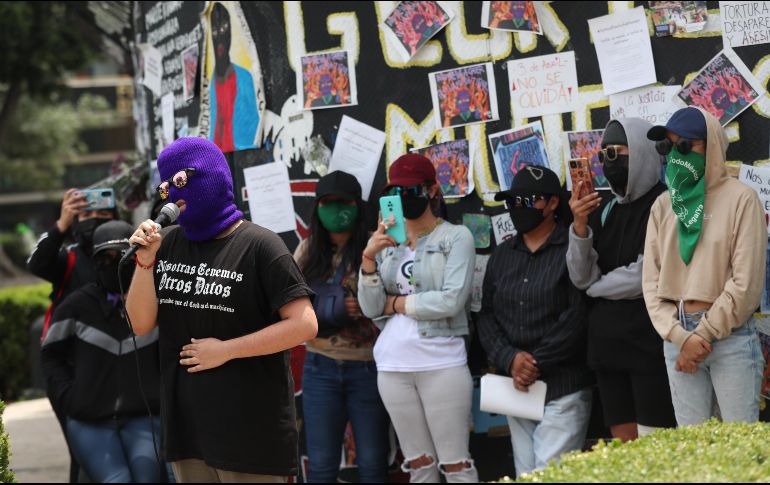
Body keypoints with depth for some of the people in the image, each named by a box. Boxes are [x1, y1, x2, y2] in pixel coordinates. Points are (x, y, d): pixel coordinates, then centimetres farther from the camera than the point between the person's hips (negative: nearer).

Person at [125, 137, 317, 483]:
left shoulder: (258, 246, -9)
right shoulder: (167, 244, 8)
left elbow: (304, 325, -14)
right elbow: (141, 325, 7)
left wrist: (226, 350, -13)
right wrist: (146, 260, -7)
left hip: (250, 425, -6)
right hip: (187, 421, 6)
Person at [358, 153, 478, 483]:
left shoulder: (456, 237, -2)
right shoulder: (385, 242, 12)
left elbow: (452, 300, -14)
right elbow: (370, 309, 5)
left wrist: (396, 303, -3)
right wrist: (368, 258, -9)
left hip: (442, 362, -5)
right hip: (393, 366, 5)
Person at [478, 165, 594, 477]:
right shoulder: (502, 255, 16)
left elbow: (579, 314, -14)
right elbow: (487, 315, 11)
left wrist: (537, 362, -13)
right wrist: (511, 359, -7)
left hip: (563, 388, -6)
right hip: (516, 388, 6)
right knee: (525, 476, 7)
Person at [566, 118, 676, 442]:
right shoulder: (604, 211, 12)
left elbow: (646, 278, -16)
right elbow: (582, 278, 6)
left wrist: (597, 286, 1)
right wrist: (580, 226, -9)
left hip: (650, 345, -7)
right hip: (608, 343, 7)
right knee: (623, 445, 8)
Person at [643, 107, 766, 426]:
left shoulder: (740, 199, -4)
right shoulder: (663, 206, 11)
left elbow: (746, 283, -8)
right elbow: (652, 282, 7)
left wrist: (703, 335, -9)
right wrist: (680, 336, -7)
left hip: (730, 336, -4)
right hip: (678, 335, 5)